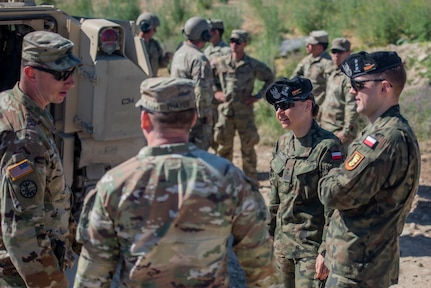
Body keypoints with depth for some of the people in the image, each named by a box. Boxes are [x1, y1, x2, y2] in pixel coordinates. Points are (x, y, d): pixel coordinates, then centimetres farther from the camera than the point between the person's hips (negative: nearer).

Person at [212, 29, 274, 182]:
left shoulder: (254, 65, -2)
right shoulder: (220, 63, 3)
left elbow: (270, 78, 9)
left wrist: (258, 96, 1)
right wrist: (215, 92, 2)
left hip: (245, 112, -2)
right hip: (225, 111, 2)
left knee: (248, 147, 4)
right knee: (224, 147, 9)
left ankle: (251, 180, 15)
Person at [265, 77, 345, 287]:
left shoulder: (327, 147, -16)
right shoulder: (282, 143, 5)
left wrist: (326, 252, -17)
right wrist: (270, 234, 14)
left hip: (312, 246, -7)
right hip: (283, 242, 7)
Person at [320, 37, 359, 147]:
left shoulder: (350, 76, -15)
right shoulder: (333, 74, 15)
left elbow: (352, 107, -20)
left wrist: (346, 131, -22)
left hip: (340, 131, -10)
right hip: (326, 129, 10)